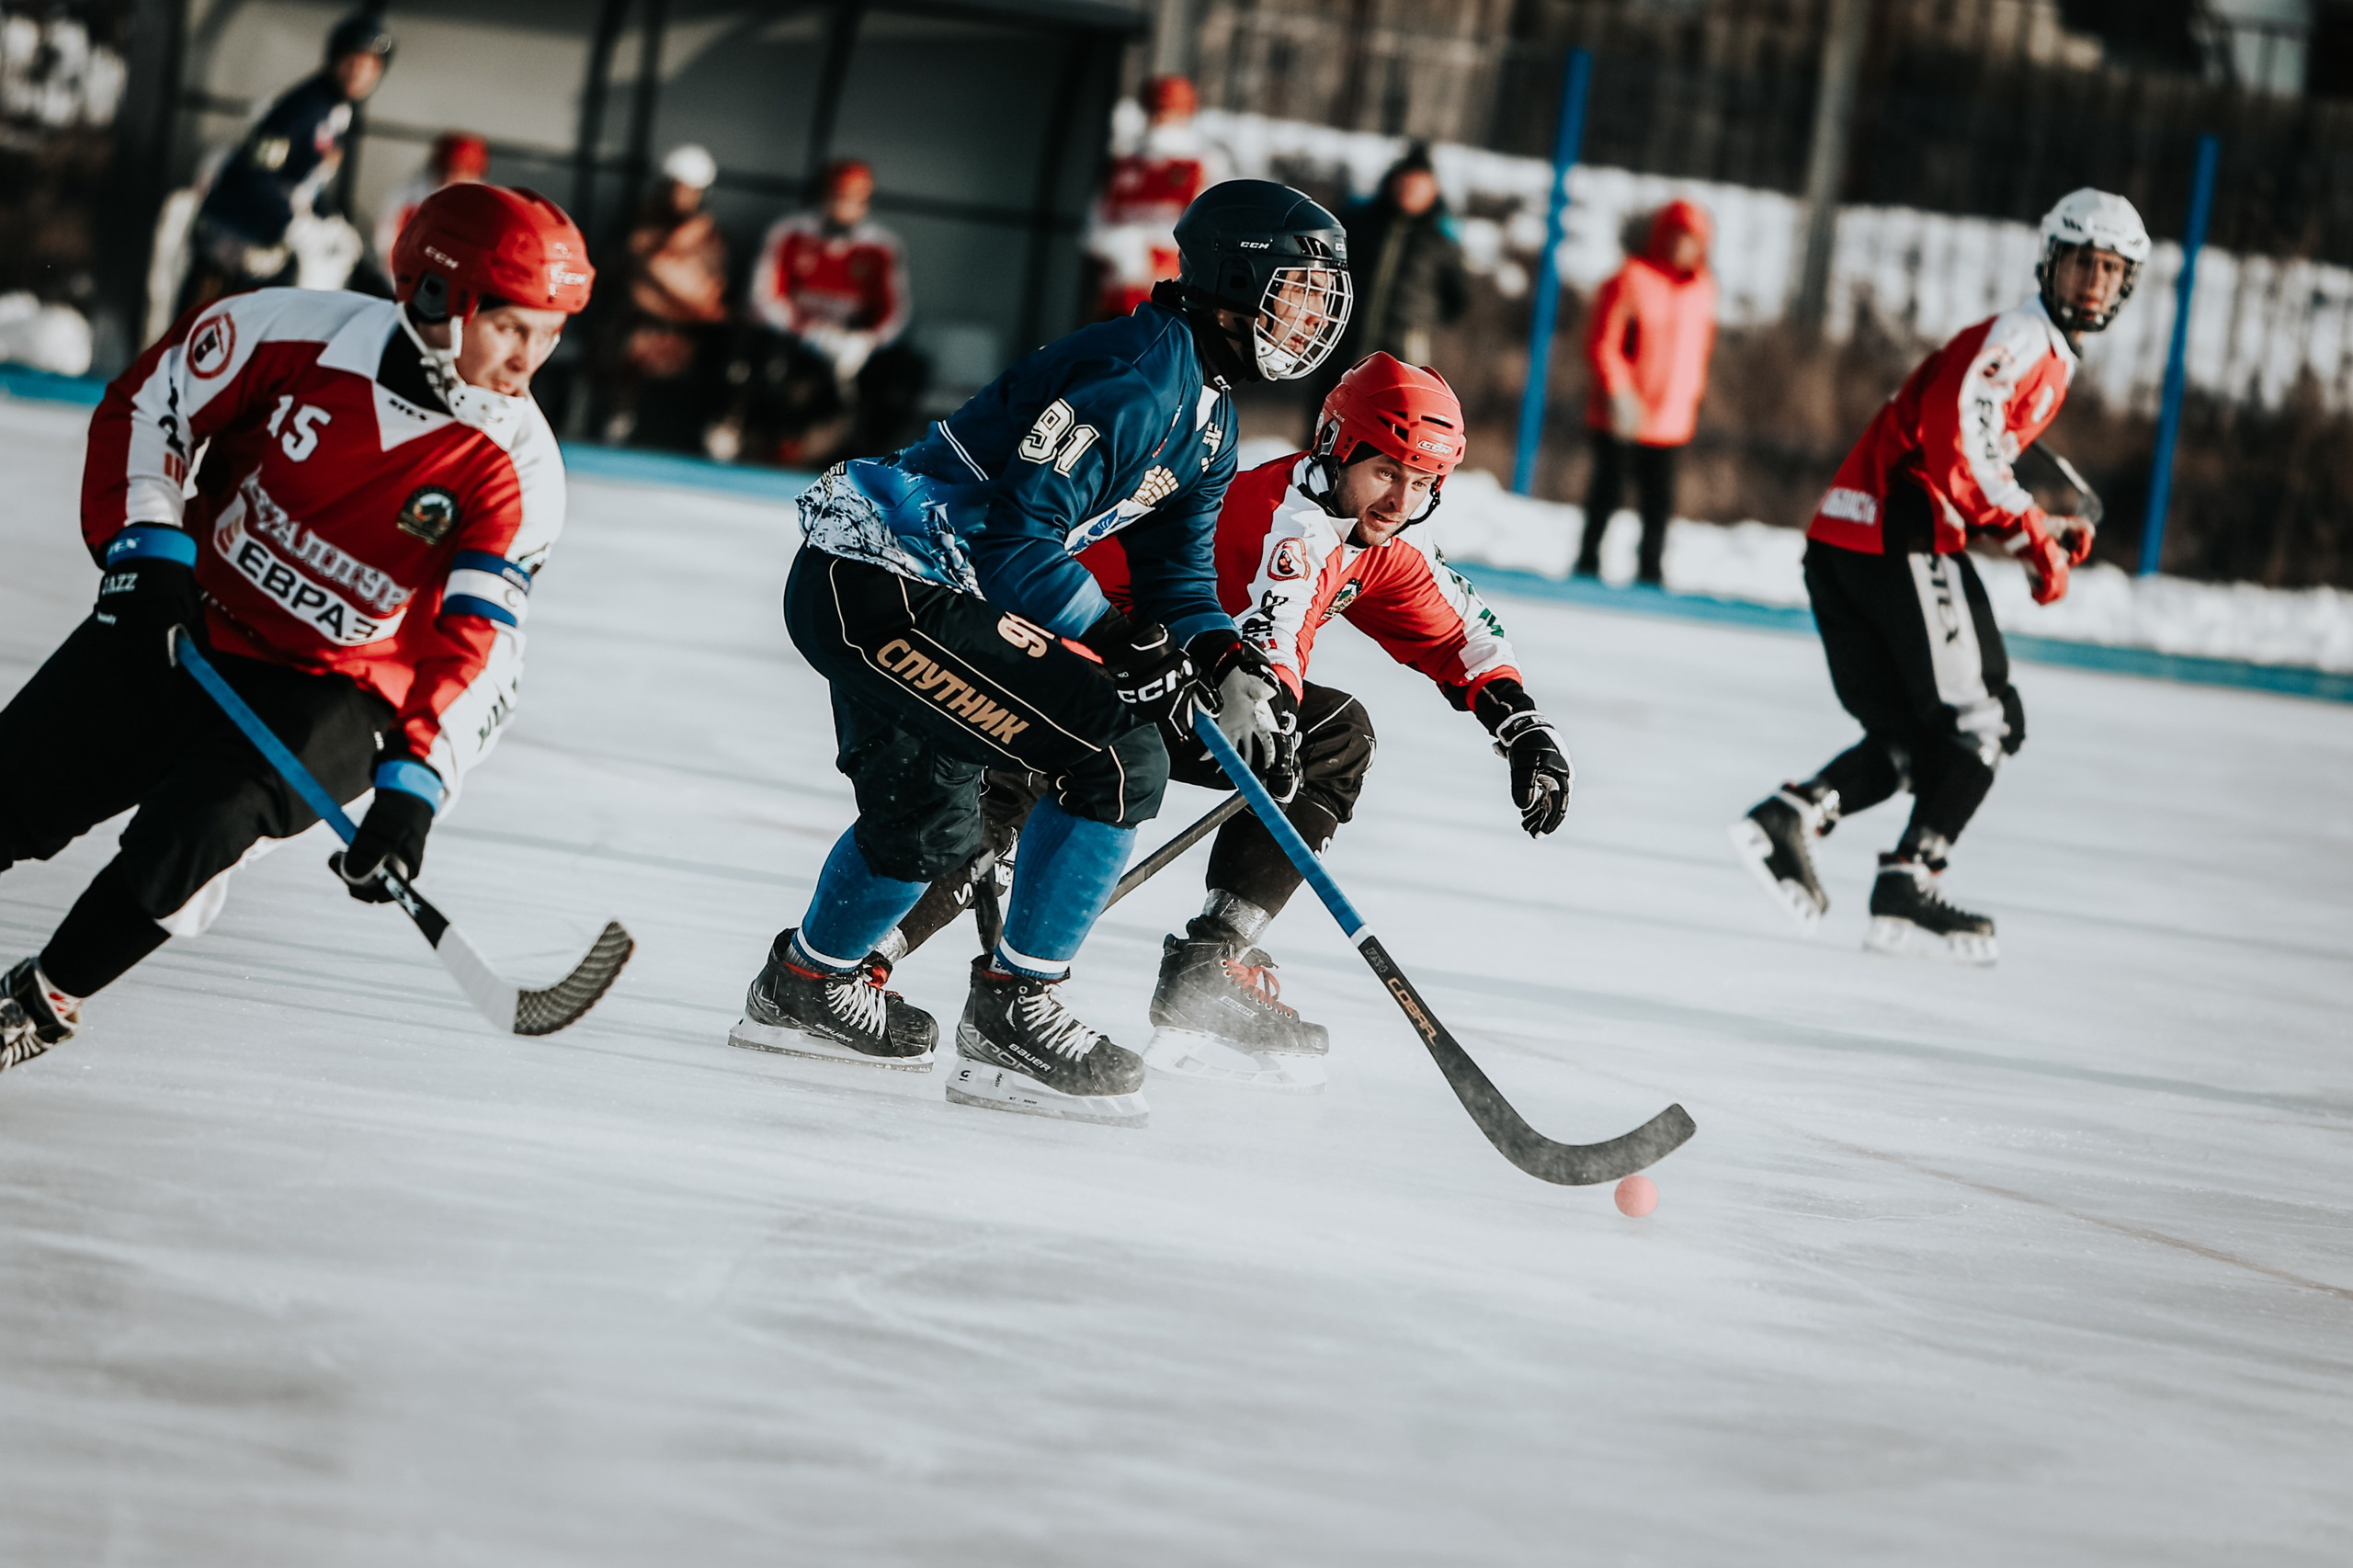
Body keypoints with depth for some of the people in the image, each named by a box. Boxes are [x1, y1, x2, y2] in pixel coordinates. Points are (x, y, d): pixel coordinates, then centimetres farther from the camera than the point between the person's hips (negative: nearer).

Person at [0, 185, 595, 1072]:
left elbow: (477, 647, -21)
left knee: (192, 830, -24)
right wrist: (148, 547, -13)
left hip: (337, 695, -2)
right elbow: (146, 406, -2)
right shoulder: (296, 335, -16)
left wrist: (414, 786, -32)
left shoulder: (518, 473, -18)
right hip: (189, 626, 2)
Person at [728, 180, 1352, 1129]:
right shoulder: (1140, 375, -20)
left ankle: (808, 985, 46)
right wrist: (1121, 645, -20)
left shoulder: (1208, 413, 14)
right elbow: (1020, 532, -24)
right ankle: (1013, 1013, -10)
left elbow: (1176, 563, 16)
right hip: (882, 585, -11)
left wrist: (1227, 664, -3)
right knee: (1118, 759, -17)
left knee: (930, 823, 26)